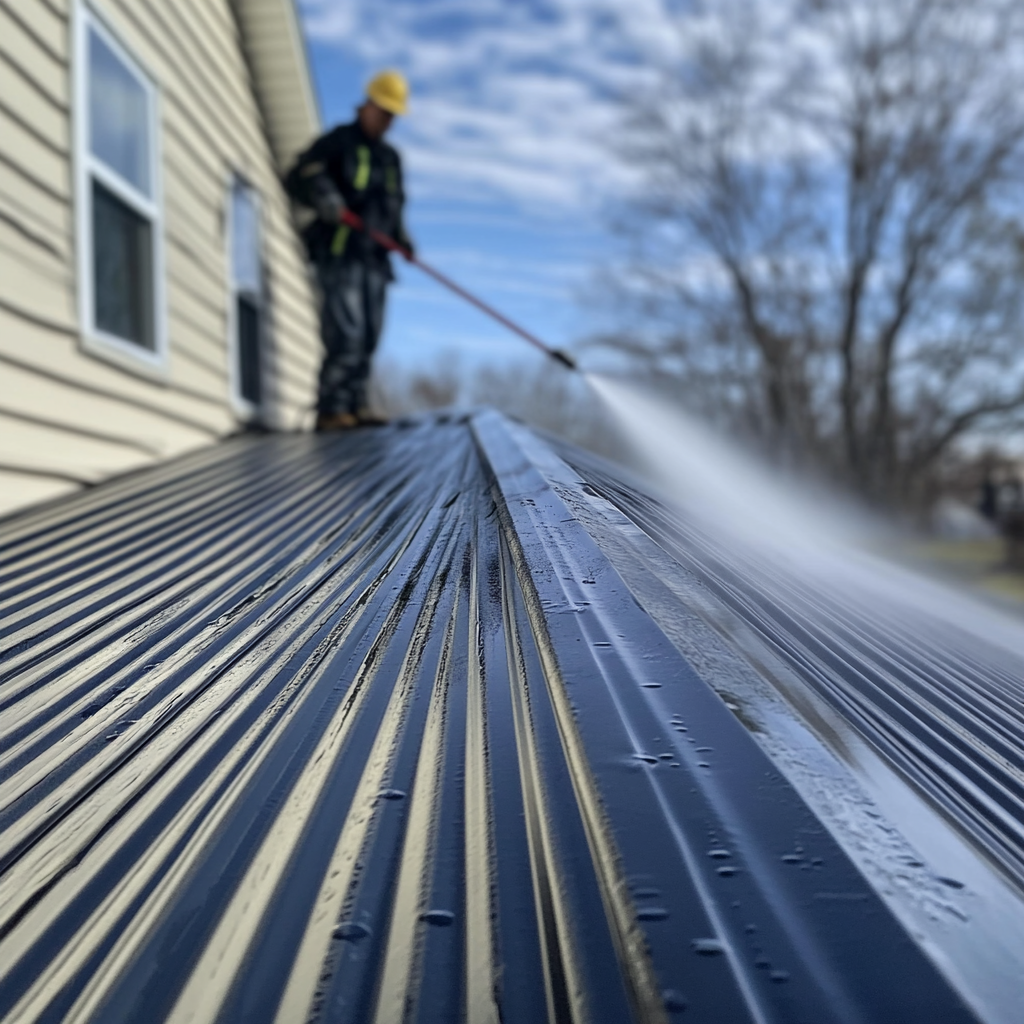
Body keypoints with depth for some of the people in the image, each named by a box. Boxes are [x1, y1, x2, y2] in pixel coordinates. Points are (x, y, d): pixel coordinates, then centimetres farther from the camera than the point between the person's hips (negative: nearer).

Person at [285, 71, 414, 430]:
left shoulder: (391, 157, 24)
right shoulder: (337, 142, 3)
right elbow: (296, 179, -5)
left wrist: (401, 238, 8)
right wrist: (325, 198, -25)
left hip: (374, 258, 7)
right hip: (339, 254, -7)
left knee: (368, 337, 2)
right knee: (345, 333, -15)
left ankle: (355, 405, 7)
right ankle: (330, 410, -12)